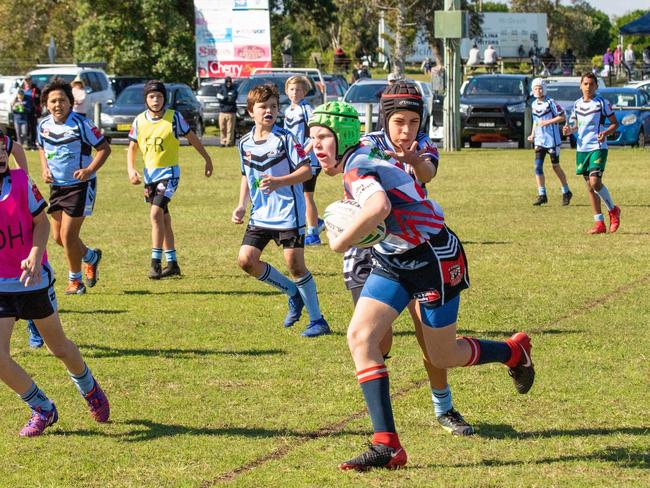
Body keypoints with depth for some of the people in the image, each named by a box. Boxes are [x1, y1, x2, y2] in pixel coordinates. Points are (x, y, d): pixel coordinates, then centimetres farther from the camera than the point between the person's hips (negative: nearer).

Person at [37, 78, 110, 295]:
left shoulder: (81, 124, -16)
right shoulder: (43, 125, 1)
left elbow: (104, 148, -11)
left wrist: (89, 170, -24)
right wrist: (45, 169, 3)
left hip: (80, 186, -6)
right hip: (56, 186, 6)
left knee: (68, 235, -7)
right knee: (58, 236, 9)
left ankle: (75, 280, 14)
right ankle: (91, 257, 37)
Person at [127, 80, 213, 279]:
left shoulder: (174, 117, -9)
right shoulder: (140, 121, 2)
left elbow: (192, 137, 3)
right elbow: (132, 147, 10)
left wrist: (207, 159, 8)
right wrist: (131, 169, -6)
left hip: (169, 173, -5)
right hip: (149, 174, 5)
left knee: (156, 213, -21)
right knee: (163, 218, 12)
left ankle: (156, 262, -19)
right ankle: (172, 263, 20)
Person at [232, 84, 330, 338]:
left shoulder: (285, 138, -10)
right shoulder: (245, 143, 7)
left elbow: (307, 170, -14)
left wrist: (279, 182, -27)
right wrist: (242, 206, 7)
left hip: (288, 214, -6)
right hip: (260, 215, 6)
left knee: (295, 264, -6)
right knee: (246, 260, -3)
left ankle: (317, 320, 8)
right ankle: (293, 293, 17)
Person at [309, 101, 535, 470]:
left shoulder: (356, 167, -23)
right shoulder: (362, 159, 6)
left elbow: (379, 207, -45)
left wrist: (341, 242, -31)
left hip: (434, 259, -9)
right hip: (394, 261, 9)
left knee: (444, 357, 5)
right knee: (360, 335, -8)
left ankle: (515, 352, 36)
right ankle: (387, 446, -10)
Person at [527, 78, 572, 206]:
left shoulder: (550, 102, -12)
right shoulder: (534, 104, 9)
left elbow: (562, 117, -12)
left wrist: (548, 122, -20)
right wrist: (532, 135, 9)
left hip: (552, 140, -6)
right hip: (539, 141, 6)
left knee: (556, 167, 4)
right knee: (538, 167, -5)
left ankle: (566, 193, 21)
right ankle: (542, 195, 0)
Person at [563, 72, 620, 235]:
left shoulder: (602, 103, -4)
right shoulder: (577, 104, 11)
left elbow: (615, 123, 1)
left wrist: (606, 133, -18)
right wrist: (570, 130, 0)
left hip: (598, 148, -5)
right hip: (582, 149, 6)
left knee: (595, 182, -19)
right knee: (590, 186, 5)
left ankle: (613, 210, 5)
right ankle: (599, 223, 10)